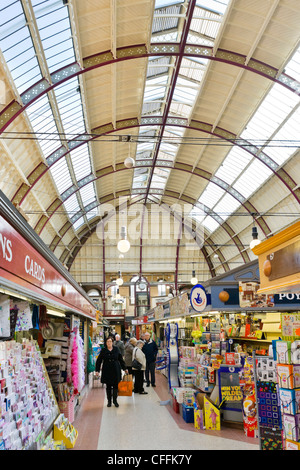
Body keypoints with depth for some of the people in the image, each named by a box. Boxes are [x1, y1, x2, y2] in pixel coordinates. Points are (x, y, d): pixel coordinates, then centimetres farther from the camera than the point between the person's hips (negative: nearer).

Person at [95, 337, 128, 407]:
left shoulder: (116, 349, 3)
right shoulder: (103, 350, -1)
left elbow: (121, 359, 9)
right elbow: (99, 361, 2)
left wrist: (125, 368, 10)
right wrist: (97, 370, -5)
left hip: (116, 370, 1)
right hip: (107, 371, -1)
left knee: (115, 385, 3)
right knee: (108, 386, 6)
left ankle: (115, 400, 16)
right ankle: (109, 401, 18)